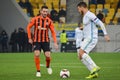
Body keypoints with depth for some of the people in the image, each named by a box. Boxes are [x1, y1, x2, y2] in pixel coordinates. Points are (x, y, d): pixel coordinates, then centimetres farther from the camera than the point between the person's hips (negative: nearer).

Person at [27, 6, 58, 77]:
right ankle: (38, 71, -2)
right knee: (37, 55, -17)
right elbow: (28, 27, 5)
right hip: (36, 41, -1)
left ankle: (48, 66, 24)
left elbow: (53, 32, 1)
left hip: (45, 41, 1)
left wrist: (55, 42, -7)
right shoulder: (35, 19, -6)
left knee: (48, 56, -10)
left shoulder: (49, 21, -2)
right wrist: (29, 38, 2)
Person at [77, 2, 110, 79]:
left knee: (81, 53, -23)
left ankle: (95, 67, -23)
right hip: (87, 39, 10)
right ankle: (94, 73, 0)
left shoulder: (90, 15, -11)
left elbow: (101, 23, -16)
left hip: (91, 38, -10)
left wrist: (106, 34, -21)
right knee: (81, 56, 2)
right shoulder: (85, 16, 20)